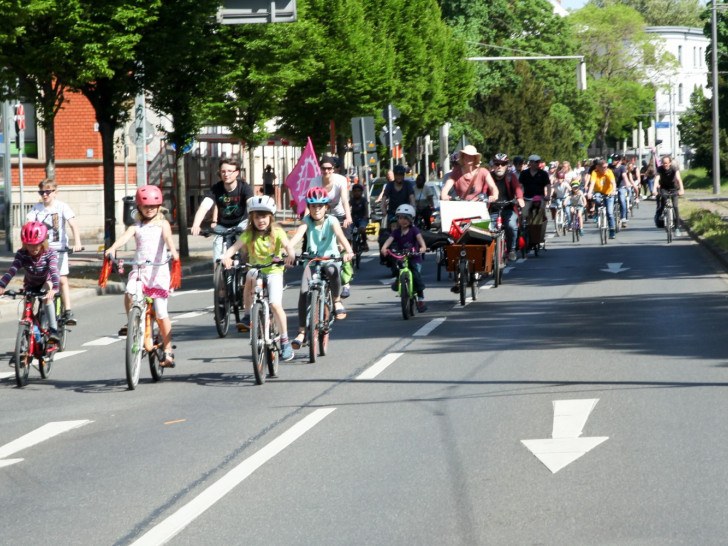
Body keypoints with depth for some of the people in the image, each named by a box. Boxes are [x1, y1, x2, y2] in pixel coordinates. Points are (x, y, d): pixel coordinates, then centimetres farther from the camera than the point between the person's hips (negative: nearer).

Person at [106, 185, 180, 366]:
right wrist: (112, 248, -28)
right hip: (139, 269, 2)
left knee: (161, 312, -3)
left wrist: (173, 250, -34)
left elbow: (167, 236, -13)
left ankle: (168, 351, 7)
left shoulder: (162, 224, 7)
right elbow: (125, 236, -8)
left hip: (159, 270, -2)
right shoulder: (137, 226, 11)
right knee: (129, 293, -29)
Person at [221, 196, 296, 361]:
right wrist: (226, 256, -40)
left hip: (274, 271, -4)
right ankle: (247, 316, -10)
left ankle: (285, 341, -5)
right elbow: (236, 246, -19)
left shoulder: (277, 232, -8)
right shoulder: (249, 234, -5)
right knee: (250, 278, -26)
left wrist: (291, 255, -47)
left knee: (275, 304, -16)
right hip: (255, 270, 4)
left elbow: (287, 244, -24)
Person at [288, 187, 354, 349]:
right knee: (303, 293, -17)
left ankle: (337, 300, -11)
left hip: (330, 258, -2)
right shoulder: (307, 221, -5)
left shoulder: (331, 221, -7)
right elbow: (298, 235, -22)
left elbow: (340, 236, -24)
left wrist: (348, 251, -44)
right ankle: (301, 332, -9)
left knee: (333, 271, -38)